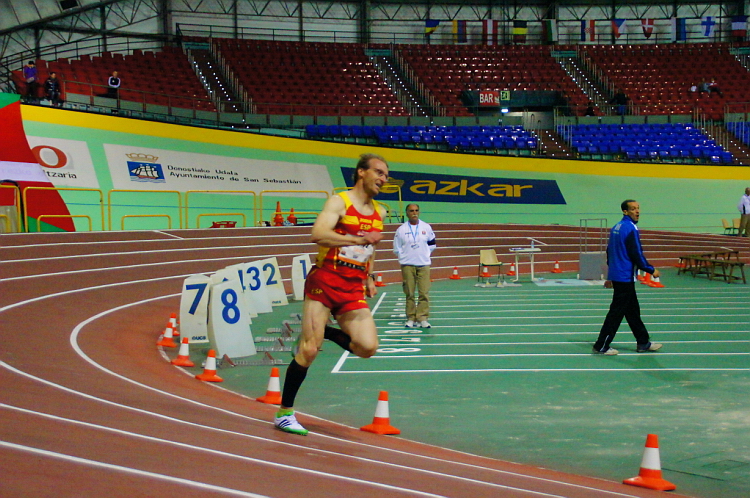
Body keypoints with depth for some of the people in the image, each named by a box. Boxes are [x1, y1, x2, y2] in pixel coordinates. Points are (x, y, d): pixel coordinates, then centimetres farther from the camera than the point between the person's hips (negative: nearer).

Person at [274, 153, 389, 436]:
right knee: (308, 351, -7)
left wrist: (369, 278, 21)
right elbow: (318, 235, -22)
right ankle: (284, 413, 8)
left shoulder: (379, 213, 15)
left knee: (367, 347, -13)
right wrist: (359, 239, -23)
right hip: (325, 283, -6)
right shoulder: (339, 202, -6)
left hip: (354, 292, 6)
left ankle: (324, 332, 15)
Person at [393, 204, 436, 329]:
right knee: (409, 293, 0)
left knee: (424, 293, -5)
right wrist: (404, 258, 3)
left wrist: (425, 255, 8)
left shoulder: (427, 228, 4)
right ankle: (411, 318, 8)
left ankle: (422, 318, -1)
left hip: (424, 264, 1)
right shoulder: (401, 229, 0)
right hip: (407, 265, -1)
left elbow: (432, 244, 15)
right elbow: (397, 248, 7)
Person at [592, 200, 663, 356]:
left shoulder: (616, 227, 12)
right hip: (625, 277, -10)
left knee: (633, 310, 16)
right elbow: (636, 254, -19)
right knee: (616, 312, -4)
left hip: (616, 276, 10)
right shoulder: (630, 228, -17)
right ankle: (601, 346, 0)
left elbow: (609, 251, 18)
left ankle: (643, 343, 23)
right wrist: (651, 270, -8)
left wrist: (611, 277, 24)